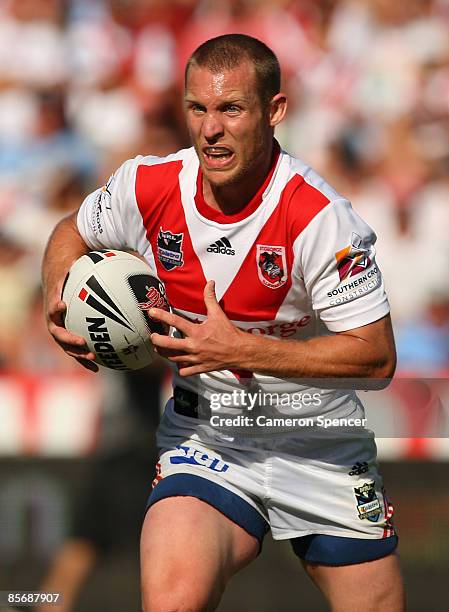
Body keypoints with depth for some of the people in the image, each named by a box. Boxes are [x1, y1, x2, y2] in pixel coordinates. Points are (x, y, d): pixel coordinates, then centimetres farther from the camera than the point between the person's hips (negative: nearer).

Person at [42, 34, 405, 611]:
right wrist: (59, 298, -7)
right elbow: (73, 232, 15)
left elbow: (377, 355, -19)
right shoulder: (149, 186, -8)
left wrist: (240, 350, -25)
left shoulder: (318, 216, -20)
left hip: (321, 448, -1)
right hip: (204, 438, 1)